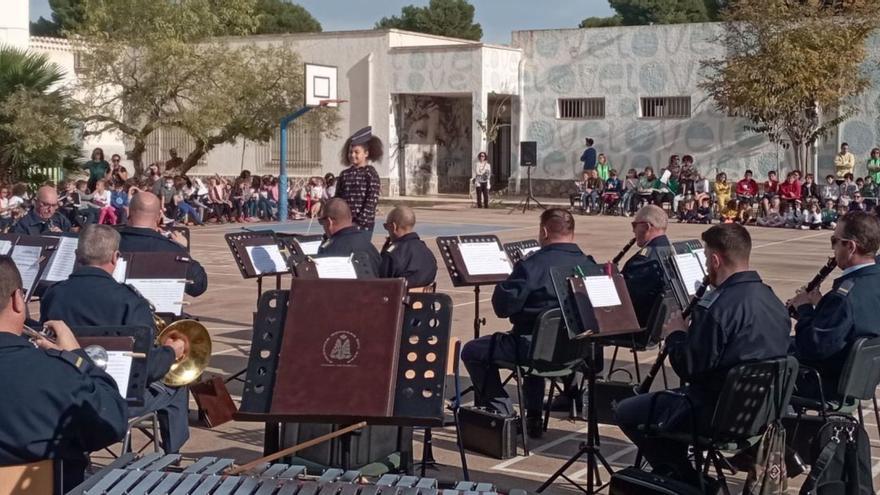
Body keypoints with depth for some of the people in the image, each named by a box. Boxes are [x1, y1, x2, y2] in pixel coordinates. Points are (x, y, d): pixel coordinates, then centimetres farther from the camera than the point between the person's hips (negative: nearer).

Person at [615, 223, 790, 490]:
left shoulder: (717, 306, -24)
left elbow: (688, 368, -20)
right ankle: (680, 472, 32)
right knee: (668, 399, 32)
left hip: (718, 412, -9)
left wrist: (675, 334, -1)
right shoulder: (773, 301, 4)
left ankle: (687, 482, 14)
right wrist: (692, 332, 14)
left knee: (626, 412, 7)